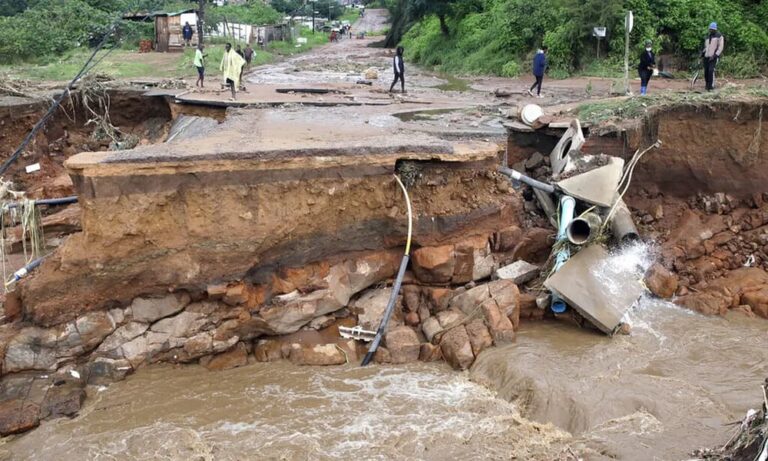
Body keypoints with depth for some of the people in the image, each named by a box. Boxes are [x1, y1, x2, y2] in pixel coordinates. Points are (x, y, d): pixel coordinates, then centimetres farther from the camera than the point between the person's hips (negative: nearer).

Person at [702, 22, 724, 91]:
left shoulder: (719, 36, -1)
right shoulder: (707, 37, 18)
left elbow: (721, 47, -7)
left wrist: (715, 55, -17)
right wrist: (703, 53, 5)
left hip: (714, 57, -6)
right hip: (706, 57, 6)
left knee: (711, 70, -20)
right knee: (706, 72, 0)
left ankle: (711, 86, -18)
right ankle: (707, 85, 13)